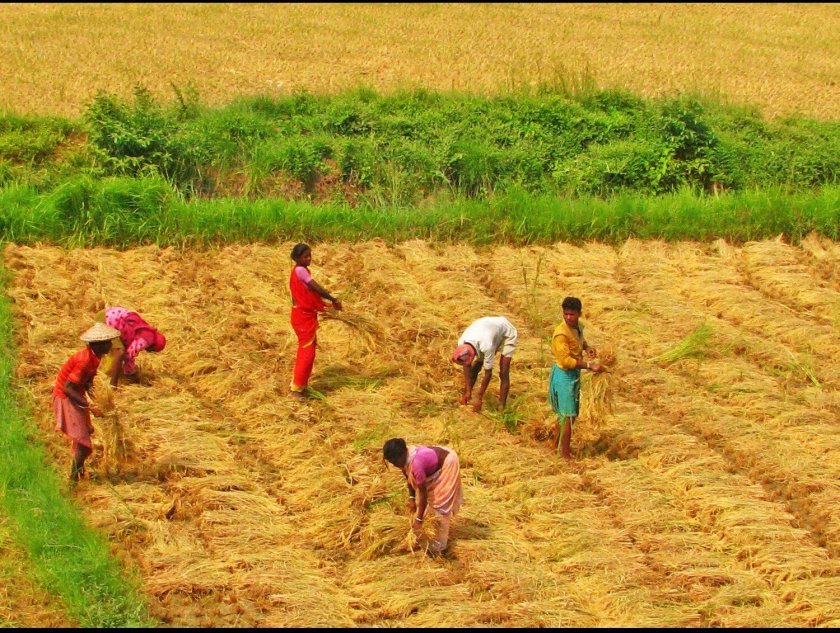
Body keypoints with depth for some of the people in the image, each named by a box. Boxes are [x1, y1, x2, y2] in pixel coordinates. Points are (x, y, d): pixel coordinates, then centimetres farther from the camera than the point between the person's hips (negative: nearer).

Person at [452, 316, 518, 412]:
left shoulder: (486, 346, -45)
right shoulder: (462, 343, -27)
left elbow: (488, 373, -33)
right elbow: (467, 367, -11)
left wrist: (479, 399, -27)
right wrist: (468, 391, -10)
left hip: (507, 333, -6)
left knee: (504, 373, -16)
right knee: (475, 367, 1)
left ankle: (502, 407, -14)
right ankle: (465, 397, 14)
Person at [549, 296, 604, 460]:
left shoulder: (578, 326, 0)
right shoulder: (561, 334, -27)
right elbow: (566, 360, -31)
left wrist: (587, 347, 2)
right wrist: (590, 365, -31)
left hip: (574, 374, 9)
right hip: (564, 375, -9)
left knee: (565, 413, 22)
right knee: (569, 416, -1)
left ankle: (557, 445, 37)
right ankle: (565, 453, 10)